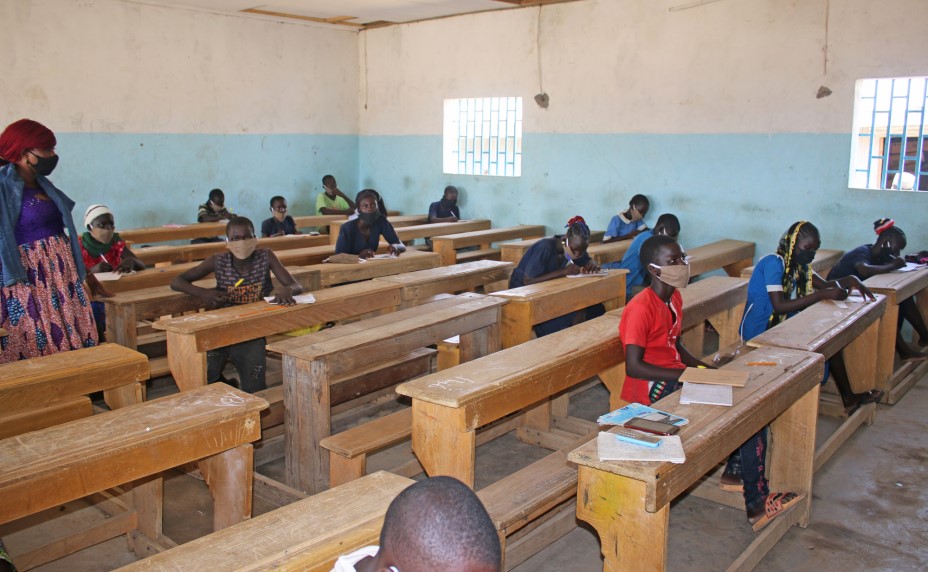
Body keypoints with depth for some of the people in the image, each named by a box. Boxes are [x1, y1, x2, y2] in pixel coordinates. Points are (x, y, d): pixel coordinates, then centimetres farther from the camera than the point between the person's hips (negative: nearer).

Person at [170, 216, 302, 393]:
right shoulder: (218, 262, -4)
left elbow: (296, 286, -7)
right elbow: (176, 281, 2)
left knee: (254, 390, -18)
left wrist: (287, 290, -33)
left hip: (253, 333, -1)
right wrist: (201, 292, -19)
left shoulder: (265, 257, -4)